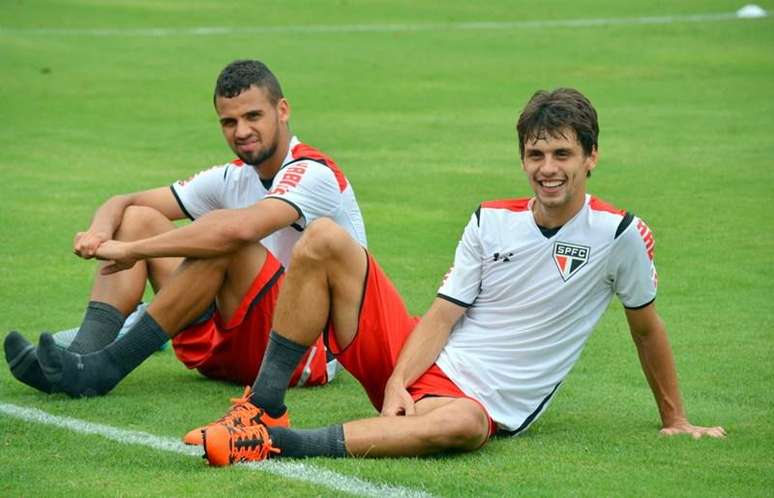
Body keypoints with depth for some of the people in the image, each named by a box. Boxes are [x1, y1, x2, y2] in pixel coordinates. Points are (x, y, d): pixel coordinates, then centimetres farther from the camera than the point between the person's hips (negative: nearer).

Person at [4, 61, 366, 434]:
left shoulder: (313, 174, -15)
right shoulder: (233, 178, 11)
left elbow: (239, 228, -35)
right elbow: (124, 203, 13)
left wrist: (132, 251, -28)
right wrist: (100, 232, -13)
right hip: (227, 349, 8)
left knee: (224, 241, -31)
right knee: (138, 219, 2)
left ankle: (102, 369, -28)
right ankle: (85, 354, -19)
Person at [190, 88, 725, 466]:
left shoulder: (620, 235, -4)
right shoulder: (491, 221, 6)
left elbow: (647, 328, 8)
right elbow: (442, 316, 1)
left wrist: (675, 419, 14)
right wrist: (397, 381, -15)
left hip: (480, 400, -4)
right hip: (421, 364, 4)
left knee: (462, 424, -45)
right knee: (324, 238, -12)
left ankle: (279, 443, -47)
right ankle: (264, 405, -15)